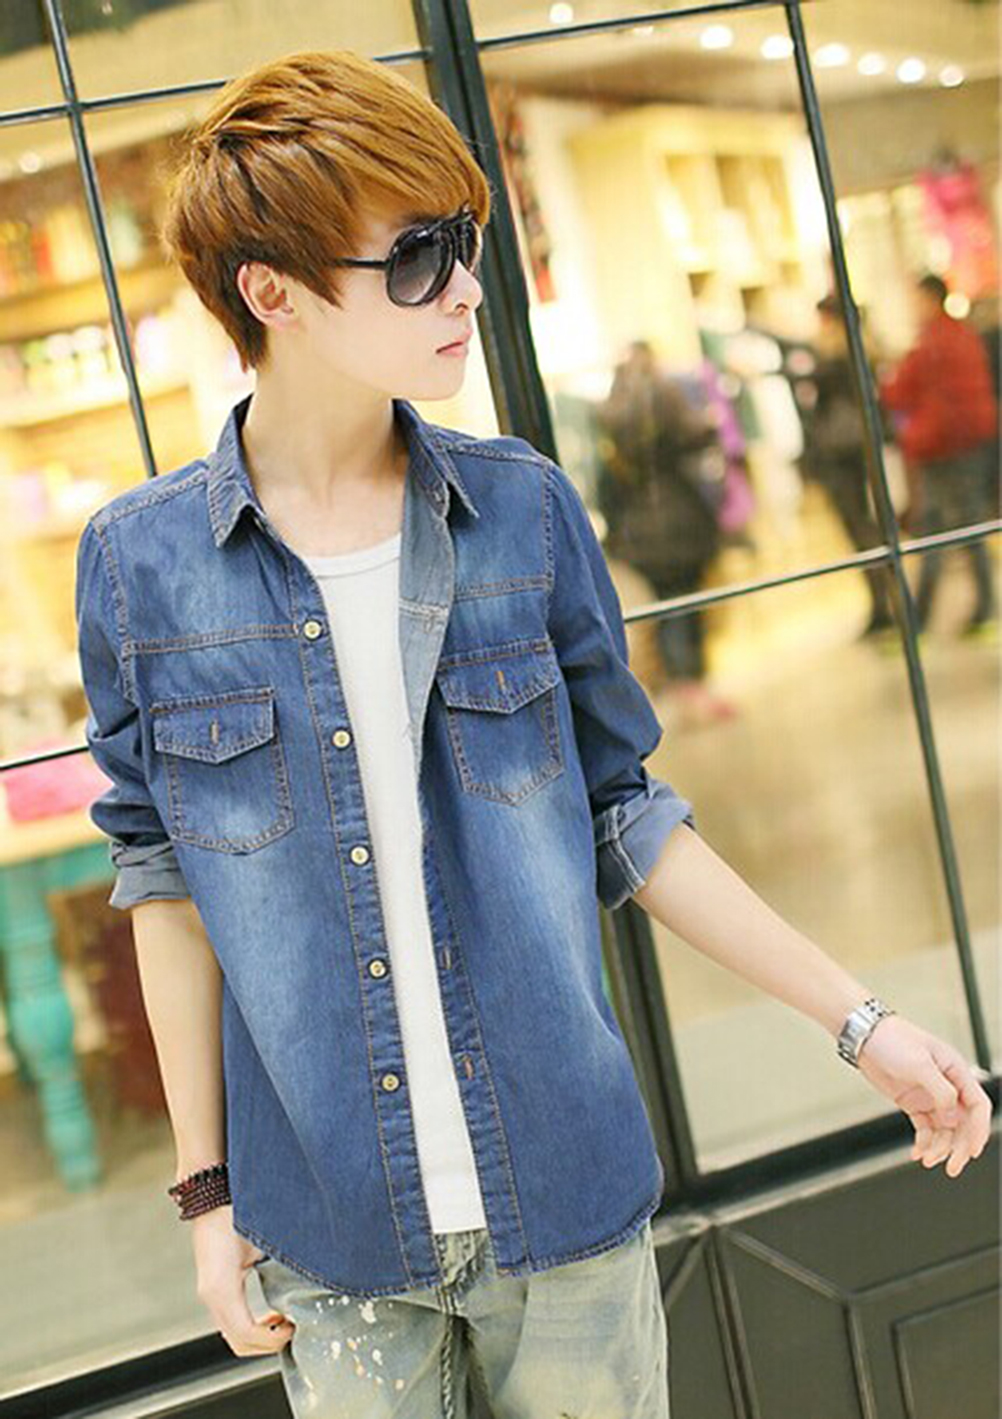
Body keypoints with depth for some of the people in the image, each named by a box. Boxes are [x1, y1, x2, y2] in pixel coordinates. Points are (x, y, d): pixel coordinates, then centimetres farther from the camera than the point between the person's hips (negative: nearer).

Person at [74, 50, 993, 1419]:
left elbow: (621, 814, 2)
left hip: (567, 1200, 1)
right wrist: (207, 1192, 2)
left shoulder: (526, 509, -5)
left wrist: (860, 1020, 2)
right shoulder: (141, 562, -8)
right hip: (331, 1231, -1)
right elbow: (168, 883, 0)